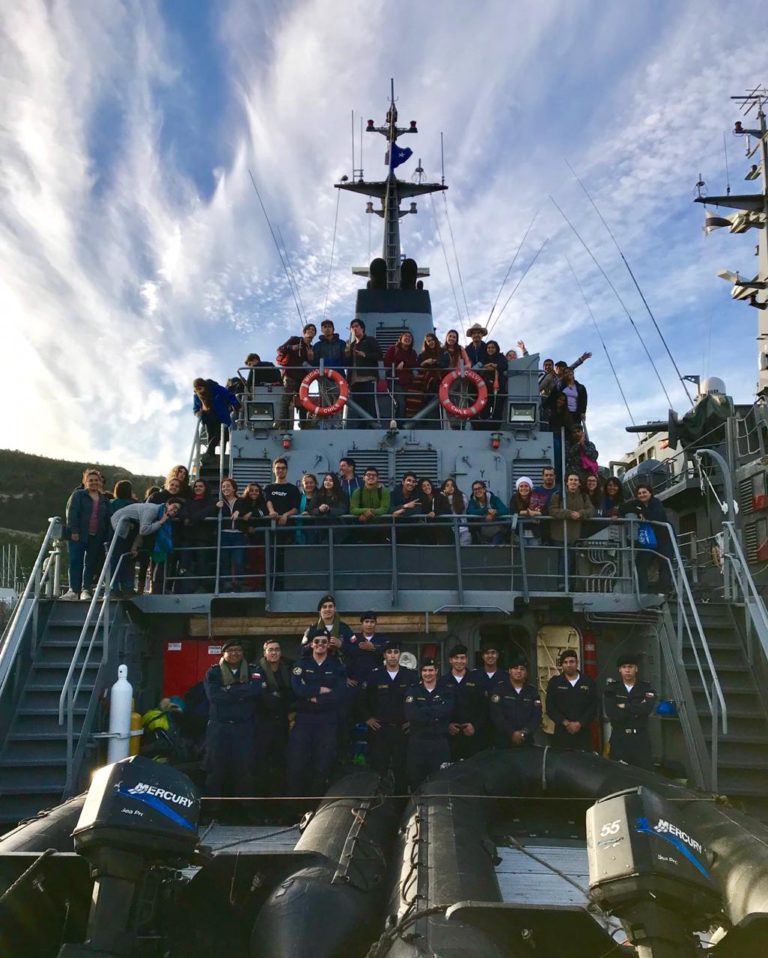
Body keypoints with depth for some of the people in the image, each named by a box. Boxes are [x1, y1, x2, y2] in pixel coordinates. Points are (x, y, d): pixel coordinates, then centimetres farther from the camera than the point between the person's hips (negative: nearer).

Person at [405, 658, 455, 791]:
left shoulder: (446, 692, 8)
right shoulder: (413, 691, 7)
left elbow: (447, 710, -13)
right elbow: (410, 715, -10)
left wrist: (423, 711, -13)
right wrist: (435, 715, -13)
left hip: (440, 743, 0)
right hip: (417, 743, 0)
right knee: (416, 783, 6)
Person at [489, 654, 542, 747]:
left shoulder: (533, 692, 9)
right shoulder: (499, 691, 0)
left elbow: (537, 716, 1)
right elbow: (497, 716, -9)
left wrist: (525, 732, -14)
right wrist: (512, 733, -18)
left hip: (527, 741, 2)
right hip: (504, 741, -2)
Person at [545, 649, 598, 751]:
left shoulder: (588, 682, 7)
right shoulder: (554, 682, 6)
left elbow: (593, 708, 3)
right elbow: (550, 708, 1)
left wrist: (579, 724, -8)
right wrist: (566, 723, -10)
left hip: (583, 732, 0)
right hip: (561, 733, 0)